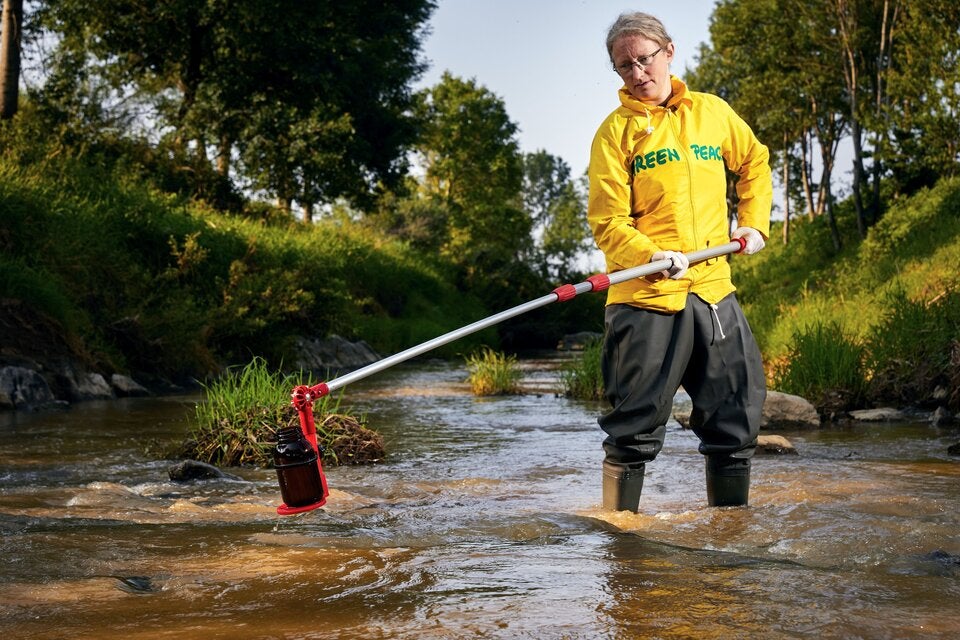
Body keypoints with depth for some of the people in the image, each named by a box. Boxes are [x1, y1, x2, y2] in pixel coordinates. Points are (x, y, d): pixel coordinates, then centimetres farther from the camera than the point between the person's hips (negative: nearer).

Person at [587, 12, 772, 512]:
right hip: (645, 299, -4)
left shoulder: (712, 112, 11)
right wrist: (653, 256, -24)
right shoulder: (616, 131, -1)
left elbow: (754, 162, 28)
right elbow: (606, 221, -7)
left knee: (737, 416, 9)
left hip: (714, 290, 4)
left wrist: (754, 223, 15)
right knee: (634, 428, -2)